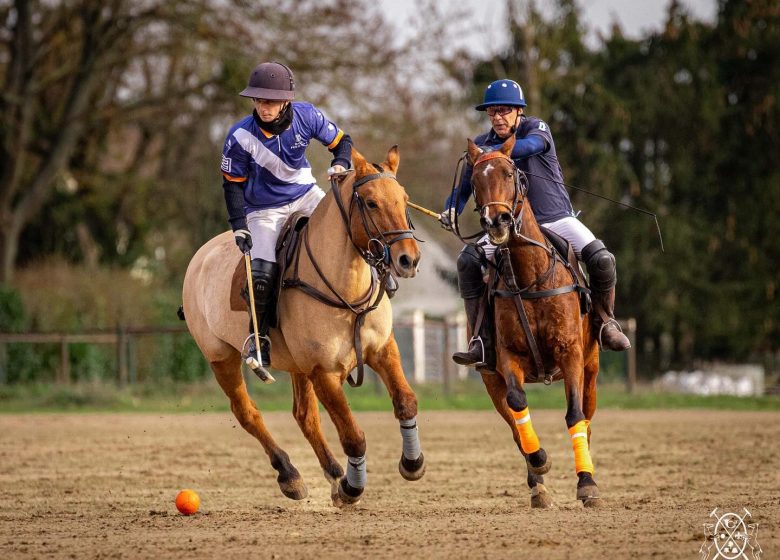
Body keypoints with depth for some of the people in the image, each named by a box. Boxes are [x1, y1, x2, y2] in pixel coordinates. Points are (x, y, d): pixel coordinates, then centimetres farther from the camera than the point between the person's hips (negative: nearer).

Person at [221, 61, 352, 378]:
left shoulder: (306, 116, -16)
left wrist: (340, 163, -23)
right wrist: (239, 226, -16)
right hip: (264, 208, -3)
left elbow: (341, 141, -1)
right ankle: (258, 337, -1)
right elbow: (233, 183, -10)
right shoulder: (240, 136, -22)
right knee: (262, 272, -19)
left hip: (305, 194, 3)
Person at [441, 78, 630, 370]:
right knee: (468, 260, -21)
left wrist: (493, 151, -49)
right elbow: (463, 188, 8)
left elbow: (533, 144, -33)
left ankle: (604, 324, 3)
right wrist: (451, 210, -14)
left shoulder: (536, 128, -7)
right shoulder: (481, 145, 4)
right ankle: (483, 341, -19)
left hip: (556, 218, -2)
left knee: (601, 259, -23)